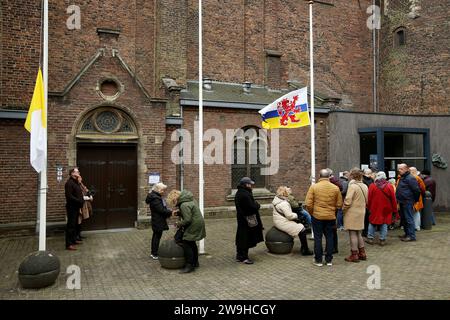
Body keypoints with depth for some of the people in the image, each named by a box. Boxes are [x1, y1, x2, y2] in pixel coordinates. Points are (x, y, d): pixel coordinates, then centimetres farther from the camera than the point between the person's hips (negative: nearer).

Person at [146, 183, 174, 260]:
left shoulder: (157, 197, 12)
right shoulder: (155, 198, -20)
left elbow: (162, 208, 16)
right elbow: (161, 210, -23)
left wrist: (168, 213, 7)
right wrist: (171, 212, -16)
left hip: (156, 221, 11)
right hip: (158, 222, -11)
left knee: (155, 236, 17)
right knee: (157, 236, -3)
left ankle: (153, 253, 27)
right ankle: (155, 255, 5)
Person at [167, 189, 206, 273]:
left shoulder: (184, 205, -25)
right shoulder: (188, 200, 7)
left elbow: (187, 220, -26)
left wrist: (179, 224, -10)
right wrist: (179, 213, 6)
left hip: (194, 226, -11)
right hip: (197, 224, 11)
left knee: (187, 245, -4)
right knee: (192, 243, 21)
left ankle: (190, 266, 1)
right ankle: (195, 262, 34)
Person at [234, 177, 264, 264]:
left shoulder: (239, 193, 11)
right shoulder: (245, 194, -22)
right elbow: (252, 207, -24)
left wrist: (255, 205, 4)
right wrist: (257, 205, -5)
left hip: (241, 218, 10)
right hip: (247, 220, -10)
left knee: (241, 237, 16)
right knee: (246, 238, -1)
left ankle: (239, 256, 25)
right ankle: (243, 257, 7)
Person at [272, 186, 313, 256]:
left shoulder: (276, 199, 10)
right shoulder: (283, 203, -22)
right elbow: (289, 215, -22)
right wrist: (296, 215, -2)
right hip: (282, 223, -11)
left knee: (301, 226, 14)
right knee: (302, 229, -11)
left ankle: (303, 248, 17)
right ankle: (305, 250, -3)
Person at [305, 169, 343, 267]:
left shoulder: (313, 187, -9)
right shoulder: (335, 188, -3)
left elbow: (308, 204, -10)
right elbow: (339, 204, 1)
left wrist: (312, 212, 7)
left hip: (317, 216, -2)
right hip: (331, 216, 2)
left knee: (318, 238, 7)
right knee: (329, 237, 13)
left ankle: (318, 260, 13)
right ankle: (329, 260, 19)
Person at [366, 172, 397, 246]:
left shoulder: (372, 186, -7)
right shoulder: (389, 186, -6)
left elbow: (369, 198, -2)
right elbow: (393, 199, -3)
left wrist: (369, 207, 11)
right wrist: (394, 209, 6)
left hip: (374, 209, 0)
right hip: (386, 209, 0)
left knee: (372, 223, 12)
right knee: (384, 223, 8)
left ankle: (370, 238, 15)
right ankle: (382, 240, 8)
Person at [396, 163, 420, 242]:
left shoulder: (410, 178, -16)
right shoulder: (401, 178, 15)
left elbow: (416, 190, -16)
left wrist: (415, 200, -8)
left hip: (408, 202, -10)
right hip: (402, 202, 10)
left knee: (409, 219, -6)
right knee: (403, 218, 16)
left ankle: (412, 236, 0)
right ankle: (407, 234, 26)